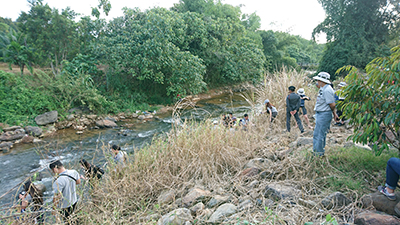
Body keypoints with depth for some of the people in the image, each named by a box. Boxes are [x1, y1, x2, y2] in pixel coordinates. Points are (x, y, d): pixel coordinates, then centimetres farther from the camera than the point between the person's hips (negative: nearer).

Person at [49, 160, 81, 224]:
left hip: (65, 206, -6)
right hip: (74, 201, 6)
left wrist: (54, 208, -12)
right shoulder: (74, 172, -13)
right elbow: (78, 182, 7)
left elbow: (56, 197, -27)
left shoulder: (58, 181, -33)